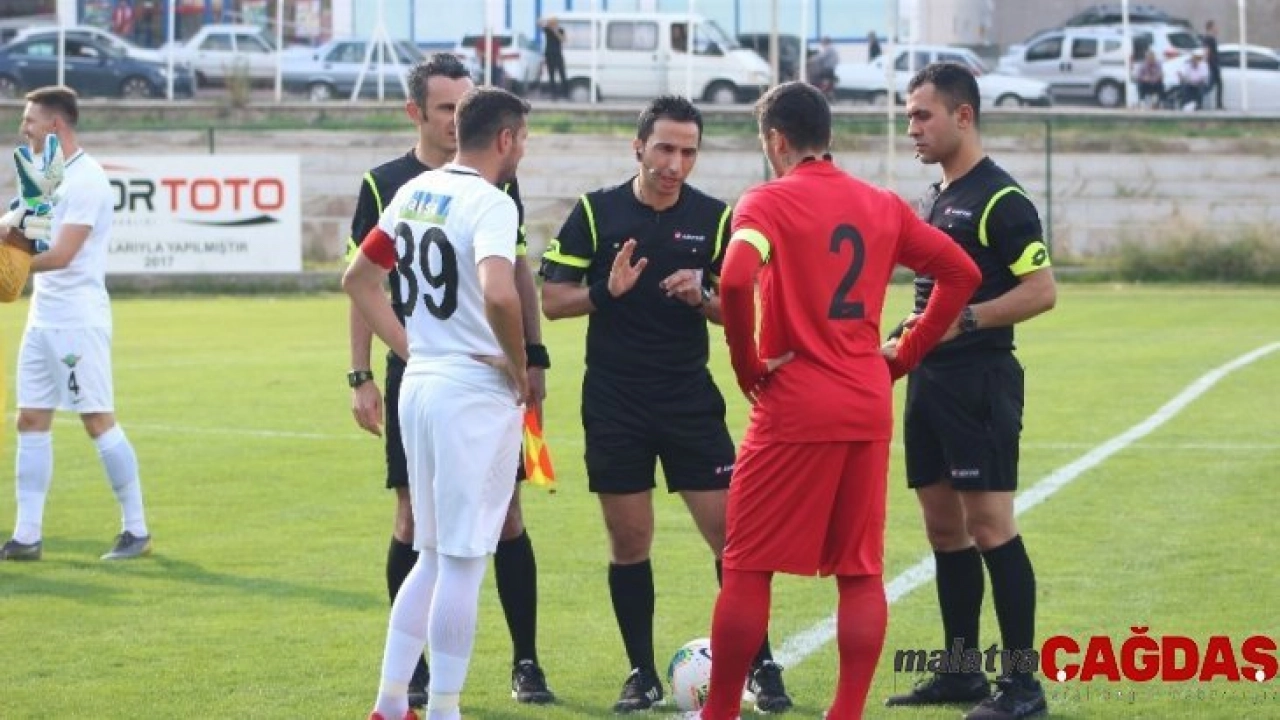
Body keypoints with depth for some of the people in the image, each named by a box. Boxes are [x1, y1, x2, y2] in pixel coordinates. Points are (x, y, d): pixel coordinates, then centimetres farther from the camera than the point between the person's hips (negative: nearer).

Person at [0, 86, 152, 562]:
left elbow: (60, 255, -20)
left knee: (98, 421, -6)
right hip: (42, 320, 9)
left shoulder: (86, 180, -14)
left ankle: (137, 531, 2)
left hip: (78, 321, -9)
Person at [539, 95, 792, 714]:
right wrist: (606, 291, -18)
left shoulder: (714, 218, 1)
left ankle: (760, 667, 7)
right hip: (614, 402, 0)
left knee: (731, 533, -4)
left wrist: (702, 298, -15)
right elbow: (552, 301, 0)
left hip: (691, 400, 0)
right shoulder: (596, 212, -1)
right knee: (628, 543, 4)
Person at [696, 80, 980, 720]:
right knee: (862, 572, 9)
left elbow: (735, 282, -25)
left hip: (792, 409, -5)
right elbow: (961, 272, 11)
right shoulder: (882, 206, 9)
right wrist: (906, 354, 13)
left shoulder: (768, 201, -8)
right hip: (869, 410, 5)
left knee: (748, 567, 6)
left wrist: (748, 366, -12)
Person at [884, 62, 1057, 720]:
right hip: (930, 380, 9)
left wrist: (963, 320, -22)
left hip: (979, 380, -9)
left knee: (989, 525, -10)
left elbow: (1042, 290, -17)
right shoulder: (934, 198, 16)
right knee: (944, 528, 11)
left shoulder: (999, 198, -12)